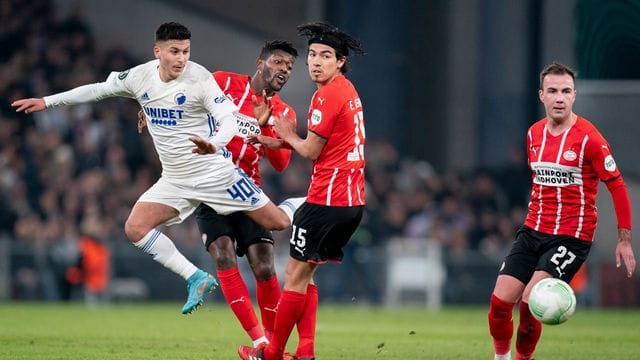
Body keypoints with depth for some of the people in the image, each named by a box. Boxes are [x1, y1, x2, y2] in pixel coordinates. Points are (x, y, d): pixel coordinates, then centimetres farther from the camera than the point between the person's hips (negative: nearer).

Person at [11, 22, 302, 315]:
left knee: (277, 222, -8)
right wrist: (47, 101, 14)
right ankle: (197, 279, -5)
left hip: (215, 171, -5)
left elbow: (229, 119, -24)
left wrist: (214, 144, -46)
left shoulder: (199, 79, -17)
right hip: (175, 180, 5)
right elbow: (99, 89, 13)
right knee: (135, 228, -13)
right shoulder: (140, 76, -2)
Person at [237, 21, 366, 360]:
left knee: (295, 276, 0)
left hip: (326, 199, -10)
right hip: (353, 201, 10)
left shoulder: (328, 95, -15)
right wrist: (276, 142, 20)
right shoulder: (347, 90, 16)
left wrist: (288, 135, 7)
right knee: (304, 275, 14)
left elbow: (311, 151, -12)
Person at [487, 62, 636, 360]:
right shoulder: (534, 134, 7)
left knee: (530, 301, -19)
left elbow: (616, 186, -8)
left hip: (572, 236, -5)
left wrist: (624, 240, -9)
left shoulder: (588, 137, -12)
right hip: (533, 231, 6)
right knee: (500, 300, -5)